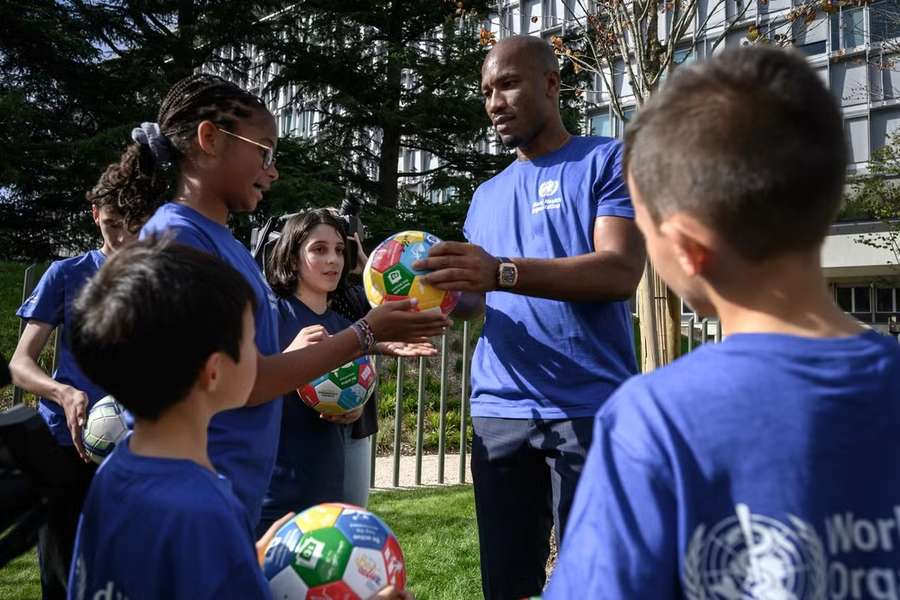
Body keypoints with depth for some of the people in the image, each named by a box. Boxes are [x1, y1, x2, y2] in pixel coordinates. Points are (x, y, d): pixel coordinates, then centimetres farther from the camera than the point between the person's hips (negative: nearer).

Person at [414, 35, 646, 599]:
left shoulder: (607, 160, 1)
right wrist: (437, 294, -7)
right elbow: (474, 300, 17)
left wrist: (501, 271, -26)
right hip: (499, 411, 5)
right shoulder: (487, 194, 18)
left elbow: (621, 271, -14)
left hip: (590, 408, -5)